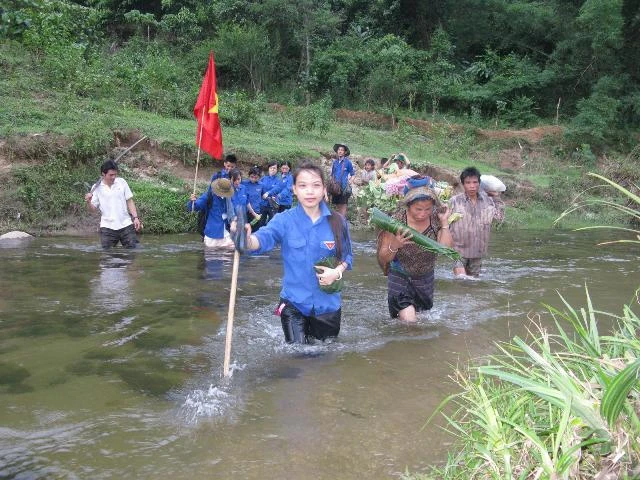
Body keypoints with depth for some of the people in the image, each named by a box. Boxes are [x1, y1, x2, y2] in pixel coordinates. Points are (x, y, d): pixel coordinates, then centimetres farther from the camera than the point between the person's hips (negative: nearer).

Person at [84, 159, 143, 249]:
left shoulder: (122, 182, 4)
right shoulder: (97, 188, 0)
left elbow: (129, 201, 8)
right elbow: (94, 208, 3)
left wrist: (135, 218, -2)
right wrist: (88, 202, -19)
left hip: (126, 225, 1)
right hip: (107, 227, -1)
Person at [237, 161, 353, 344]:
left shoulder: (337, 222, -6)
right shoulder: (284, 220, -11)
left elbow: (347, 255, 5)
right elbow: (263, 238, -29)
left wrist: (337, 272, -17)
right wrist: (247, 240, -52)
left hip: (327, 304, 2)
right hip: (294, 303, -2)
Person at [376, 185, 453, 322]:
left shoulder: (436, 220, -8)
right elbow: (384, 258, -13)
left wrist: (445, 222, -21)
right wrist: (394, 245, -34)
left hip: (425, 279, 4)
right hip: (400, 278, -3)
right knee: (408, 321, -17)